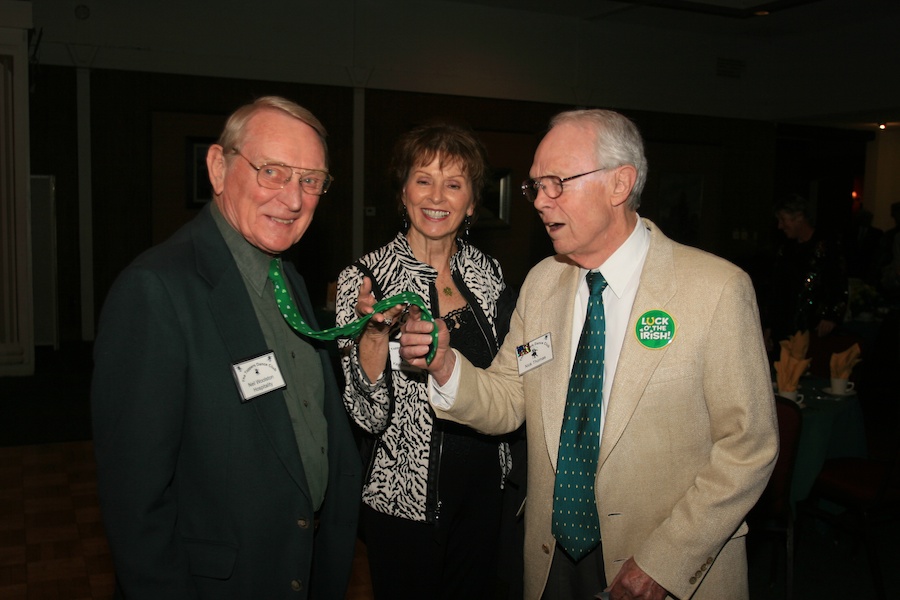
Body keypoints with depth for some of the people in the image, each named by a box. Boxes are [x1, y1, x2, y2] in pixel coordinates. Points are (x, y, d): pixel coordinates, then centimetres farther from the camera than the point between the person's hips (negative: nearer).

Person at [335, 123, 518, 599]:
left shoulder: (487, 273, 0)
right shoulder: (366, 277, -13)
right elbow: (368, 414, -16)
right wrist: (376, 329, -30)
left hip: (482, 488, 4)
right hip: (405, 495, -4)